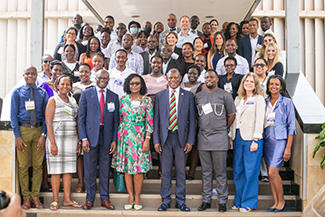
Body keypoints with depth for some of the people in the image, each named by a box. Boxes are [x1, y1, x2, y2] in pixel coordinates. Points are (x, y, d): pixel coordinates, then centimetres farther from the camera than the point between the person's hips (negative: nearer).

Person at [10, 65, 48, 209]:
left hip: (39, 130, 1)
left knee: (38, 165, 4)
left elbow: (46, 115, 5)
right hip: (23, 129, -1)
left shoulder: (42, 93, 8)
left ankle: (35, 197, 14)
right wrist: (17, 136, -7)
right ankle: (26, 197, 13)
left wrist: (43, 135, -6)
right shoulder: (17, 92, 5)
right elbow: (13, 115, 1)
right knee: (23, 165, 2)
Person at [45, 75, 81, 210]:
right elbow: (48, 122, -9)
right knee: (56, 170, -2)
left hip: (71, 139, 5)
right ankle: (55, 200, 7)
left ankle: (67, 199, 13)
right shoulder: (53, 100, -2)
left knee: (68, 169, 7)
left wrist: (78, 140, 11)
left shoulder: (73, 101, 14)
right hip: (56, 138, -5)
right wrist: (52, 143, -17)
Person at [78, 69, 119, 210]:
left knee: (105, 169, 8)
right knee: (89, 170, 4)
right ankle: (90, 199, 18)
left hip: (107, 137, 2)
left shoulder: (114, 97, 9)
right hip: (91, 136, -1)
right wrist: (83, 138, -7)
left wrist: (114, 140, 1)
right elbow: (81, 118, 1)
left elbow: (115, 120, 9)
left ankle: (105, 198, 21)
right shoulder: (86, 94, 4)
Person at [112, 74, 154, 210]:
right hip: (124, 137, 2)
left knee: (138, 168, -3)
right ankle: (130, 197, 13)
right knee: (126, 167, 3)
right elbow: (119, 120, 11)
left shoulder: (147, 100, 1)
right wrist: (117, 139, 7)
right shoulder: (123, 100, 8)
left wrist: (147, 139, -8)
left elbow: (149, 122, -1)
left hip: (140, 137, -2)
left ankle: (137, 197, 9)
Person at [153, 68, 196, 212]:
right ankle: (166, 200, 17)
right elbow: (156, 119, 6)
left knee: (181, 171, 6)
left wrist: (190, 141, -3)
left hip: (181, 137, 0)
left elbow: (192, 120, 4)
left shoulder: (188, 96, 5)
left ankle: (180, 201, 17)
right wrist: (156, 140, -1)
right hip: (165, 137, 1)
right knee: (165, 171, 6)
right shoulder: (159, 96, 8)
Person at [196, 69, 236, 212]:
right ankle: (206, 200, 17)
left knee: (221, 172, 1)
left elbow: (231, 115, 6)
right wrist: (202, 128, 10)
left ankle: (222, 201, 10)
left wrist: (223, 130, 7)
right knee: (206, 172, 9)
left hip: (219, 138, -3)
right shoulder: (198, 96, 11)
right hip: (203, 138, 3)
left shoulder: (224, 95, 1)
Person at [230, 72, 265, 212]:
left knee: (250, 173, -2)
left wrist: (255, 140, -13)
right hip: (238, 138, 5)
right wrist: (231, 136, 10)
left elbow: (259, 120, -6)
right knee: (237, 172, 8)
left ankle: (249, 203, 8)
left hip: (251, 139, -5)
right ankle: (239, 201, 19)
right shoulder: (238, 99, 17)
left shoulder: (259, 99, 1)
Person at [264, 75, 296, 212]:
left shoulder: (287, 102, -2)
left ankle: (281, 201, 8)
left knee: (273, 172, -11)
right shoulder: (265, 102, 11)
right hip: (267, 140, 5)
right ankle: (276, 202, 15)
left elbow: (291, 125, -4)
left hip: (280, 139, -5)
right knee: (270, 173, 4)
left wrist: (288, 147, -10)